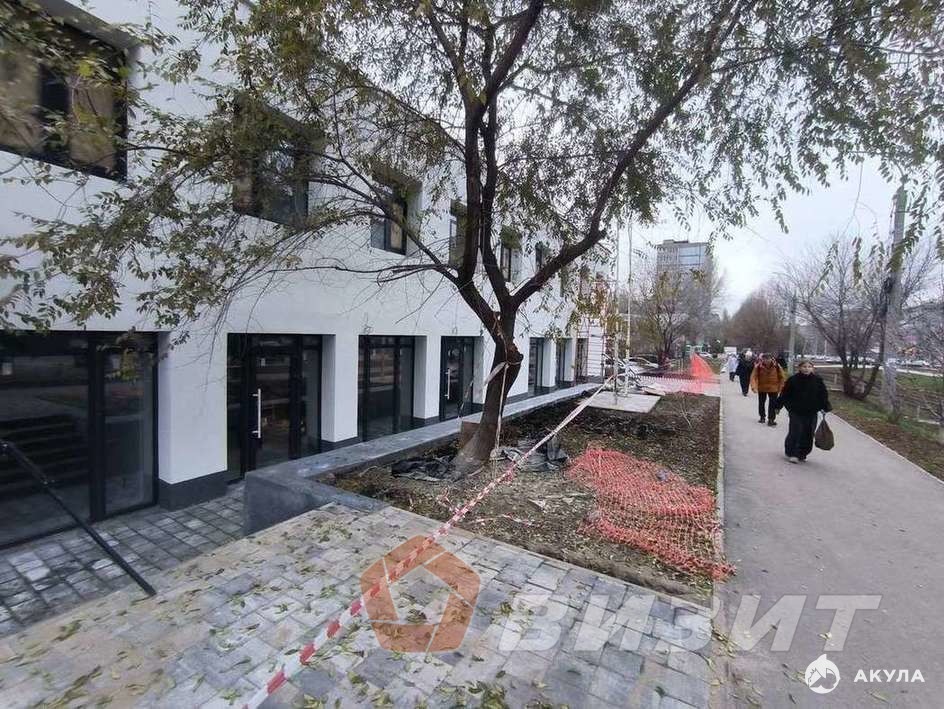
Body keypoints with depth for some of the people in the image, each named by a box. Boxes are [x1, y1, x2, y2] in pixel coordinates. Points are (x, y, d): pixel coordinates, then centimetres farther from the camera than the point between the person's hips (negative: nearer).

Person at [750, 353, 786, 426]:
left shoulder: (776, 366, -10)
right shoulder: (758, 367, -14)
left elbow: (782, 377, -2)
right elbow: (753, 377, -17)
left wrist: (780, 387, -4)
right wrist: (753, 387, -28)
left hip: (773, 389, -1)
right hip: (761, 388, 1)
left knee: (773, 404, 0)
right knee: (761, 403, 15)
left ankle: (771, 419, 10)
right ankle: (762, 417, 33)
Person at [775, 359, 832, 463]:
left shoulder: (817, 380, 1)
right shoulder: (793, 380, -6)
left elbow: (823, 395, 8)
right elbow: (784, 394, -2)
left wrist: (826, 407, 4)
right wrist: (779, 406, 0)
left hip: (812, 413, 3)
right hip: (796, 412, -3)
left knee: (808, 435, 7)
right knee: (795, 433, -4)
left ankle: (802, 454, 21)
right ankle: (792, 453, 8)